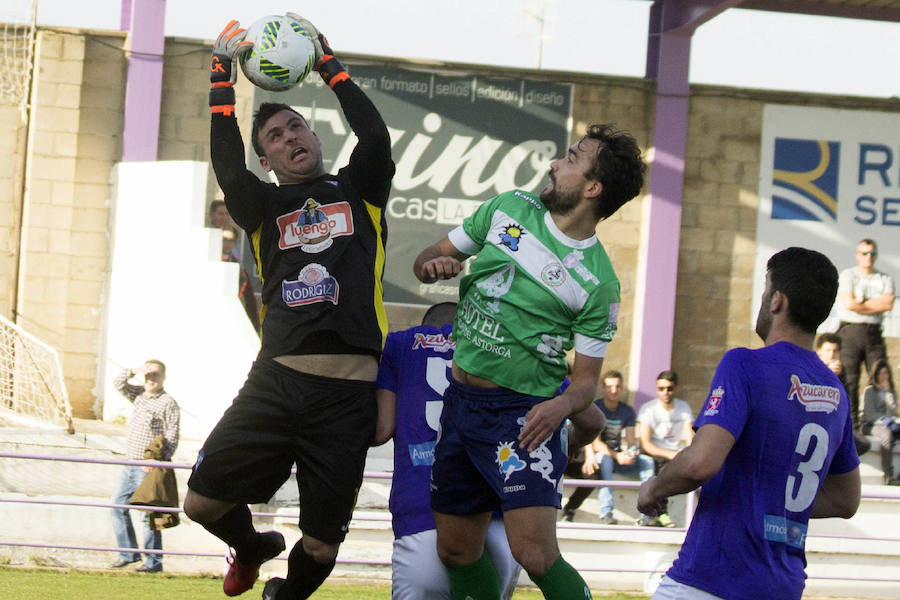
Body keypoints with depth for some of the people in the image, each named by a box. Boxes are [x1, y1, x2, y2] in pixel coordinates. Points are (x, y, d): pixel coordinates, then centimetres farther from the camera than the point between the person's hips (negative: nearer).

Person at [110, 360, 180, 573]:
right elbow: (118, 384, 13)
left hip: (148, 467, -8)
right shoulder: (139, 395, 13)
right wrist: (134, 371, -5)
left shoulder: (168, 403, -9)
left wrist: (160, 461, -24)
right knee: (118, 505, 9)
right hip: (130, 465, 8)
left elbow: (172, 437, -12)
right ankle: (128, 553, 19)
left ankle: (154, 562, 1)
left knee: (149, 513, -5)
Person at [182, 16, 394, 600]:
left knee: (321, 547, 1)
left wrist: (327, 63, -1)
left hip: (348, 392, -2)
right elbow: (227, 166, -5)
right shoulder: (266, 206, 13)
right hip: (276, 380, 2)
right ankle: (253, 547, 36)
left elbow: (375, 135, -6)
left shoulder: (357, 190, 12)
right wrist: (223, 75, -6)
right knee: (203, 501, 1)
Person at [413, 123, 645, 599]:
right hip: (460, 400, 6)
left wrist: (563, 404, -26)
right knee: (456, 554, 11)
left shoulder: (598, 283, -9)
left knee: (535, 556, -20)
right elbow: (430, 258, 14)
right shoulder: (510, 208, 4)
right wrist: (432, 264, -10)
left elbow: (586, 378, -4)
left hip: (523, 413, -5)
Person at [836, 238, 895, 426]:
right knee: (849, 379, -7)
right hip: (850, 331, -3)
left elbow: (888, 304, -2)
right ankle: (851, 423, -4)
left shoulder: (885, 279, 15)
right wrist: (876, 305, 1)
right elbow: (849, 303, -9)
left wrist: (862, 303, -5)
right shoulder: (848, 275, 5)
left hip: (874, 332, 3)